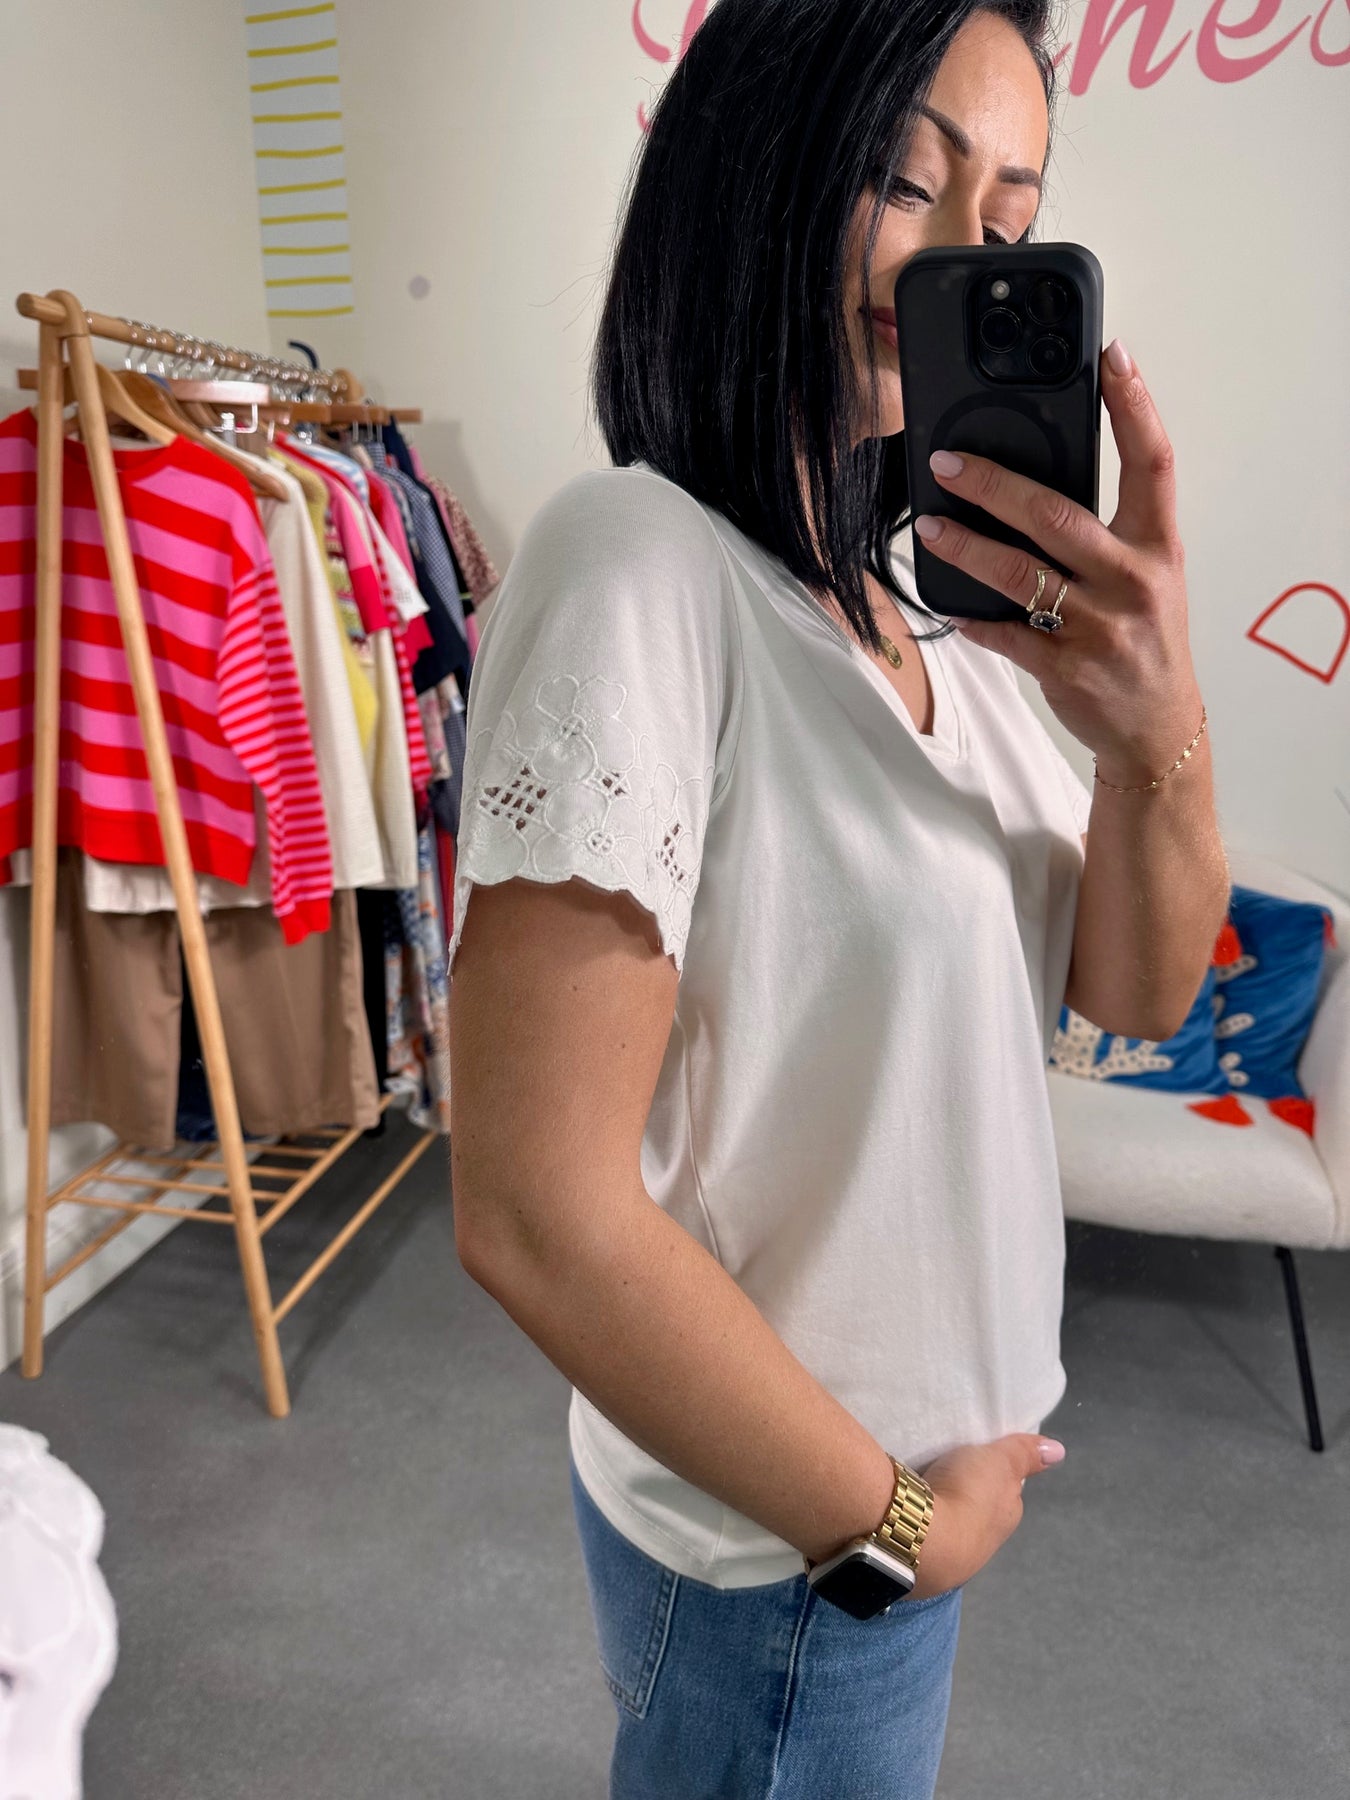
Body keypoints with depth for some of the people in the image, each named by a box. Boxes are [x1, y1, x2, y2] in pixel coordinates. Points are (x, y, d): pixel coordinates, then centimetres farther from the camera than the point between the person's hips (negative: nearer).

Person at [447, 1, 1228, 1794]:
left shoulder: (907, 587, 0)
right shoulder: (638, 562, -25)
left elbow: (1135, 991, -1)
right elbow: (537, 1216, -28)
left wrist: (1161, 733, -22)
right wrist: (891, 1519, -14)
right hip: (780, 1540, -7)